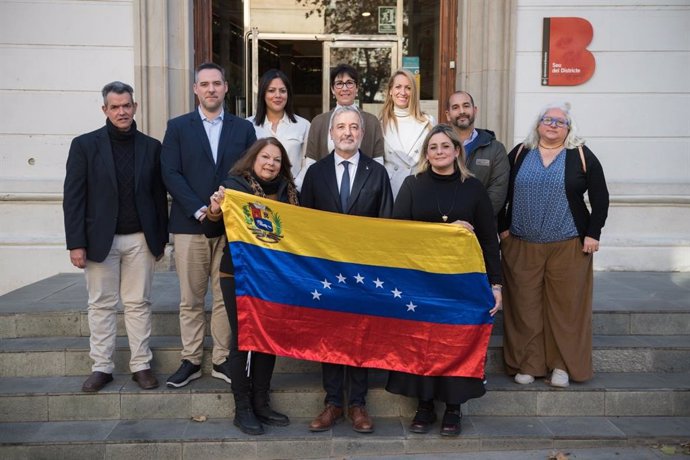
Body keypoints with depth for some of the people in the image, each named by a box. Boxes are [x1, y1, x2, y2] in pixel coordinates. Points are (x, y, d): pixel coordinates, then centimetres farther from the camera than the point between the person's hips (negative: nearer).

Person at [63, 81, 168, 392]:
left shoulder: (151, 147, 6)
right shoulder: (85, 145, 1)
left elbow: (159, 195, 8)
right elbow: (73, 197, -2)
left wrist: (161, 239, 6)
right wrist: (76, 243, -7)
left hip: (140, 239, 1)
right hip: (100, 239, -1)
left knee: (139, 304, 6)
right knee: (101, 305, 6)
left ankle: (141, 365, 14)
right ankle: (101, 367, 14)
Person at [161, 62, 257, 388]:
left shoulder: (243, 128, 11)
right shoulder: (178, 127, 7)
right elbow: (171, 174, -2)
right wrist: (199, 210, -12)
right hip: (189, 225, -1)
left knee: (226, 297, 4)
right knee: (190, 299, 4)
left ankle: (222, 360, 14)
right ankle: (191, 361, 14)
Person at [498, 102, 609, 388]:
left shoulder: (581, 156, 2)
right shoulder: (520, 153, 7)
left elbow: (600, 198, 2)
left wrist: (592, 234, -4)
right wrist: (502, 228, 3)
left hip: (569, 246, -1)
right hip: (521, 245, 2)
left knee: (566, 305, 3)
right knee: (525, 305, 4)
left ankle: (563, 365, 16)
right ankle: (527, 363, 15)